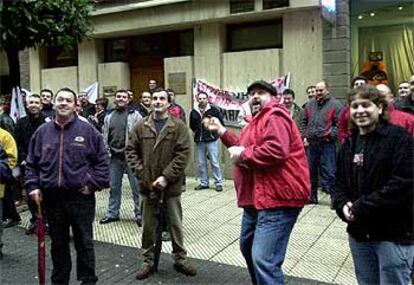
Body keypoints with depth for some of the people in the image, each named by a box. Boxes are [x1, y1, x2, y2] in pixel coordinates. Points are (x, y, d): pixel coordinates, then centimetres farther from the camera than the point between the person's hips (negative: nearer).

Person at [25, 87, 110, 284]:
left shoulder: (87, 130, -3)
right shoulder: (42, 132, 6)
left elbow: (102, 160, -1)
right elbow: (31, 163, 12)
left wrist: (93, 184, -9)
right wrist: (33, 185, 1)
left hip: (81, 197, -3)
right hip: (52, 197, 3)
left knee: (84, 242, 8)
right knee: (58, 244, 16)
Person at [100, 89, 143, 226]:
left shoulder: (134, 114, -3)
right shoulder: (109, 116, 12)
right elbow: (105, 136, 15)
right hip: (115, 156, 5)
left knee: (136, 186, 1)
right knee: (114, 186, 14)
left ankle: (139, 214, 11)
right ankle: (112, 213, 27)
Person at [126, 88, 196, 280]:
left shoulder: (178, 126, -4)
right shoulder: (140, 126, 2)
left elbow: (183, 154, -10)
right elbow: (131, 151, 2)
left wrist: (166, 177, -16)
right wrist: (143, 176, -8)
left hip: (171, 185, -1)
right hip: (147, 185, 2)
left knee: (175, 224, 11)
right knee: (148, 225, 12)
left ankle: (180, 259, 27)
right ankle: (148, 261, 28)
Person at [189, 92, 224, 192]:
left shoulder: (213, 110, -3)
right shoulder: (194, 111, 8)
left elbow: (221, 121, 1)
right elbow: (191, 125, 21)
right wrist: (196, 132, 11)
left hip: (211, 140, -4)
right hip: (199, 141, 4)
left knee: (215, 162, -3)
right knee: (201, 163, 9)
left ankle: (218, 183, 5)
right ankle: (204, 183, 19)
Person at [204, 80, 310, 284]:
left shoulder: (274, 117, -13)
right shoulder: (259, 120, 22)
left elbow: (275, 151, -29)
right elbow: (246, 147, 24)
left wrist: (242, 154, -17)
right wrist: (222, 131, 17)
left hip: (277, 199, -12)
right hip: (258, 198, 12)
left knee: (264, 259, -16)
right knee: (247, 247, 25)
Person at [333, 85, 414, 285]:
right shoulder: (349, 143, 11)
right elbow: (340, 183, 14)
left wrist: (360, 207, -18)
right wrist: (343, 205, -8)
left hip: (394, 234, -6)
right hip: (358, 233, 6)